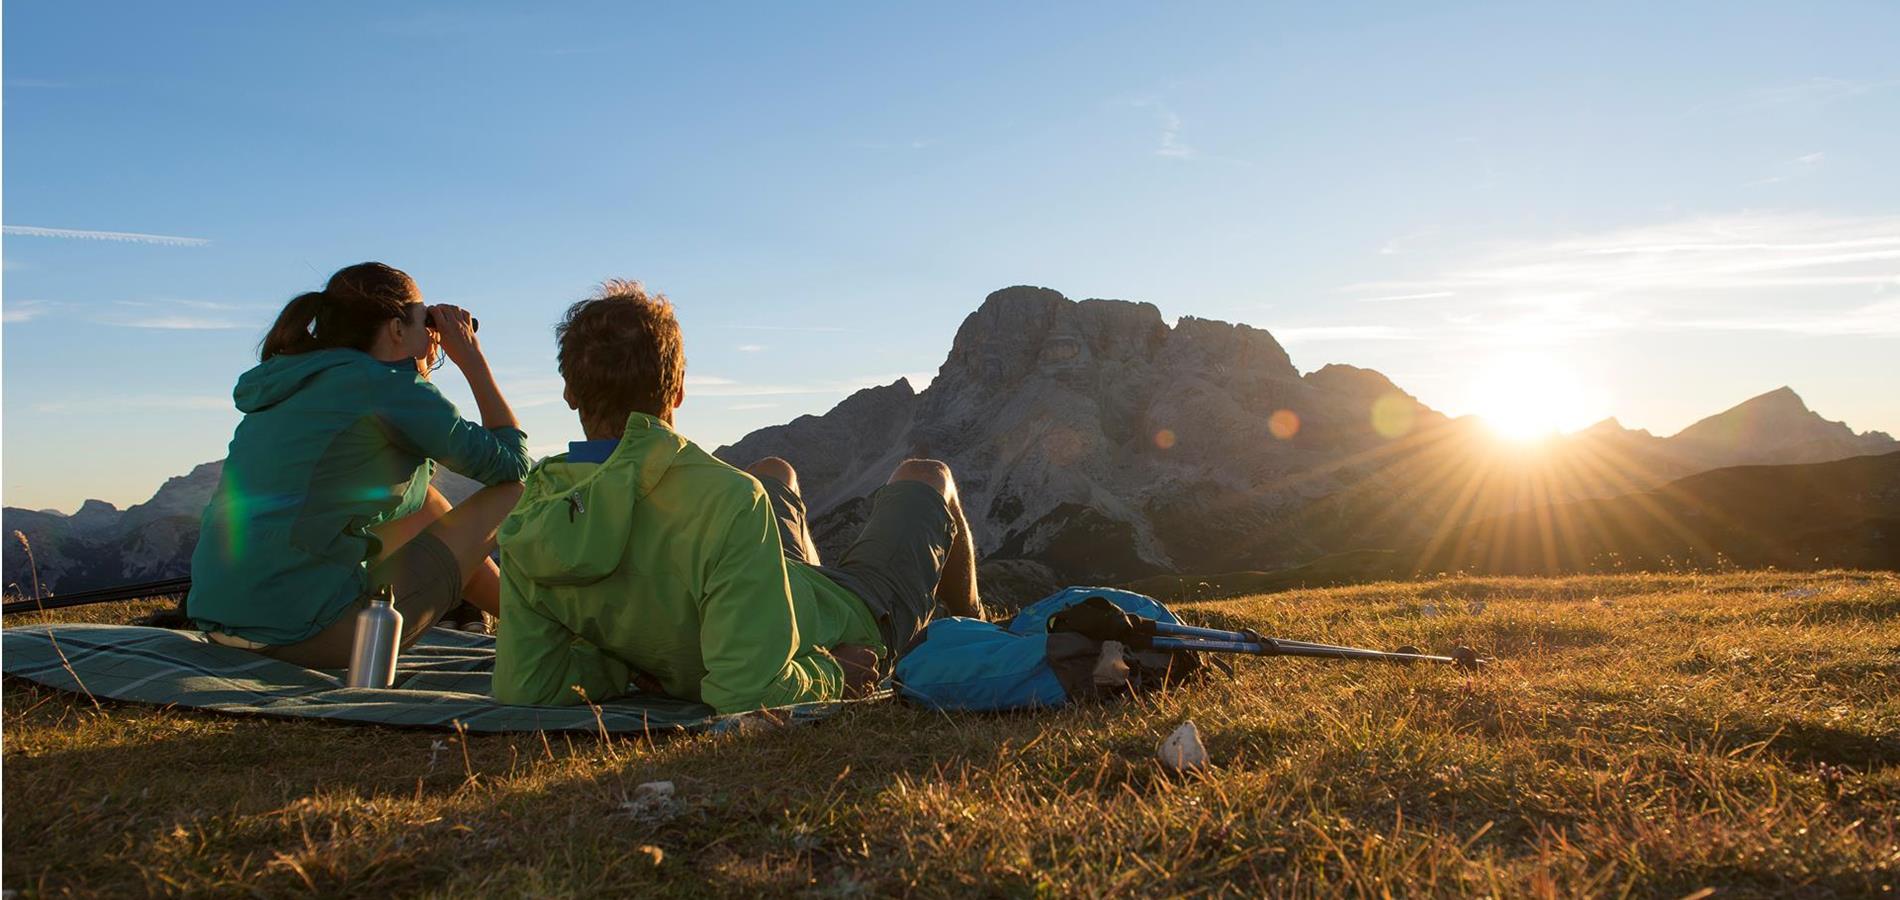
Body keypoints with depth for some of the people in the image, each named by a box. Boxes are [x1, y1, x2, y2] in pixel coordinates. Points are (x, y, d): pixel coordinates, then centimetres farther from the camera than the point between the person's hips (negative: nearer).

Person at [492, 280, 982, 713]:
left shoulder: (529, 523, -24)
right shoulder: (725, 498, -43)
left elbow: (523, 691, -16)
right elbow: (750, 693, -43)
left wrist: (635, 656, -7)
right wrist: (830, 675, -24)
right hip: (859, 623, -5)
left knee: (775, 471, 32)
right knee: (926, 476, 23)